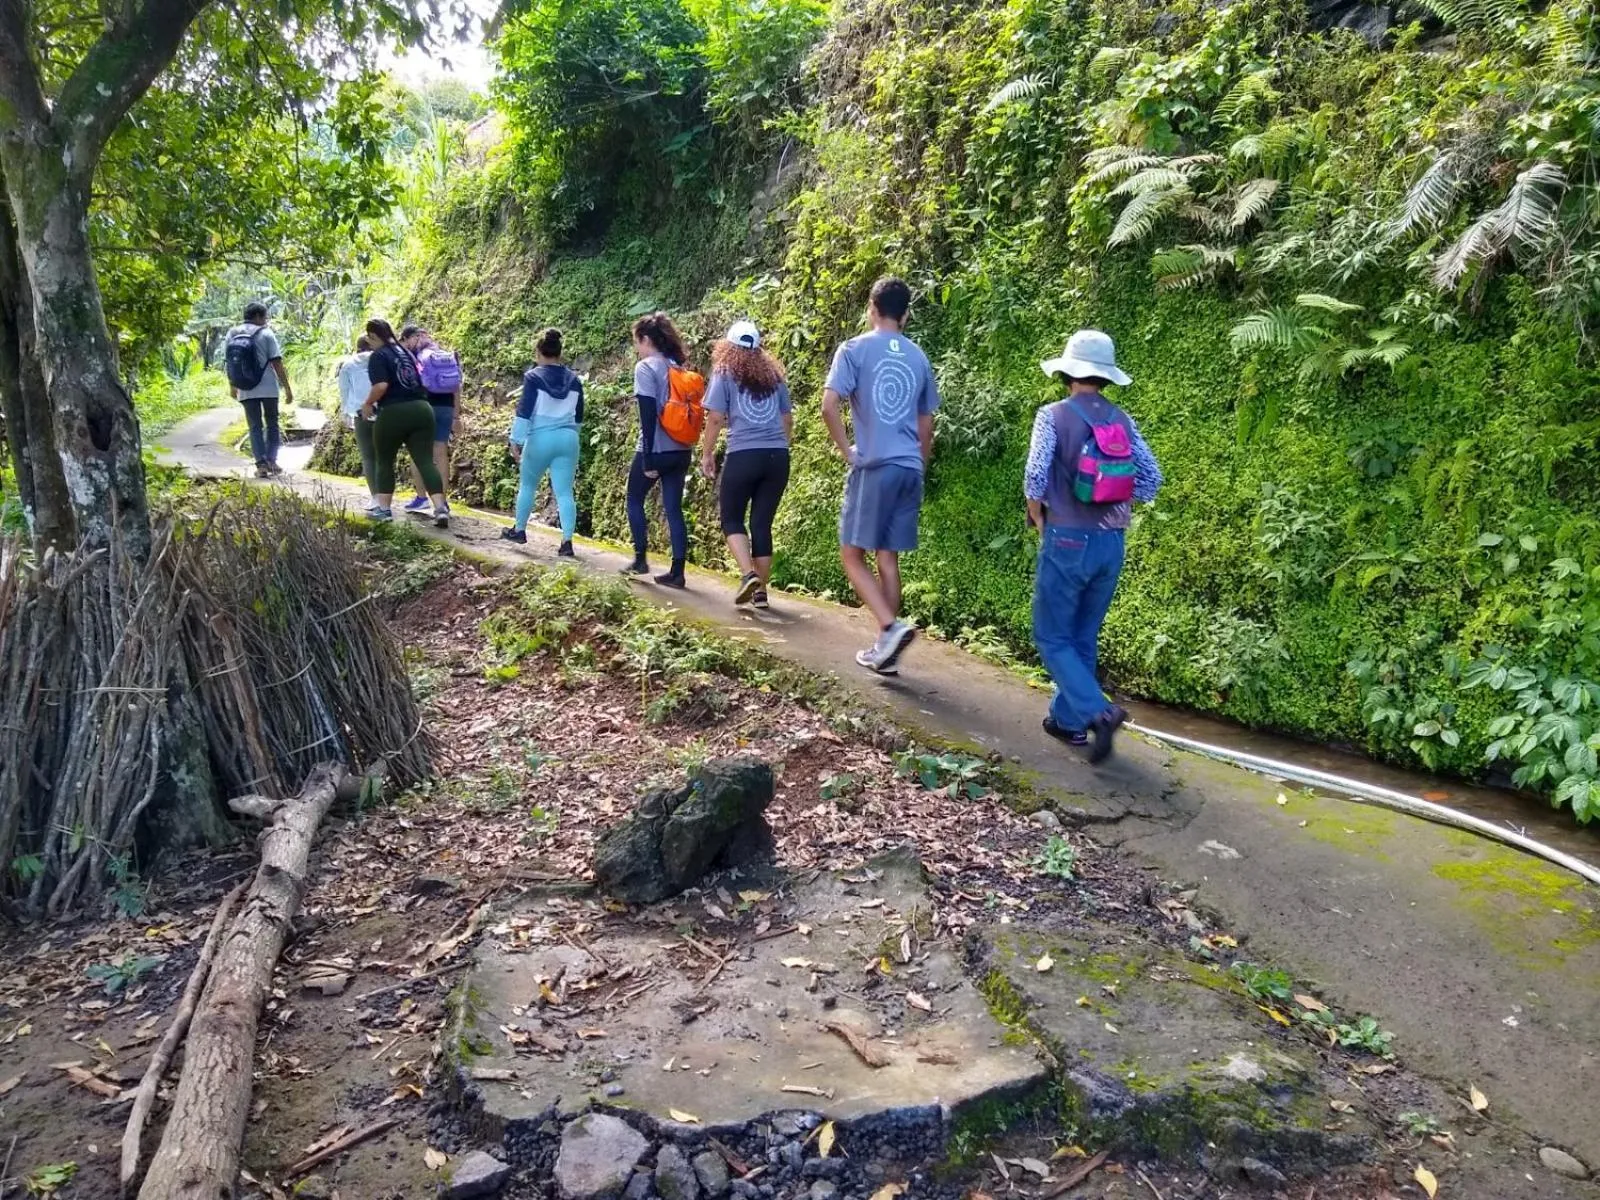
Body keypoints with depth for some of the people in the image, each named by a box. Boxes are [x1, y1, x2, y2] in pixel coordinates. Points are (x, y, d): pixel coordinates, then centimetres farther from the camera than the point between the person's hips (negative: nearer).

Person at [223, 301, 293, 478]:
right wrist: (287, 388, -6)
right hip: (268, 389, -3)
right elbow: (277, 363, -10)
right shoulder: (266, 334, -7)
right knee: (272, 425, 12)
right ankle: (271, 460, 3)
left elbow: (228, 363, 10)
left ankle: (261, 464, -2)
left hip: (245, 391, 3)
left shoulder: (232, 334, 5)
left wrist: (233, 387, 22)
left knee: (255, 427, 8)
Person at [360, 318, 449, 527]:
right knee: (426, 461, 0)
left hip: (393, 414, -5)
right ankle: (441, 508, -13)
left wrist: (367, 404, -4)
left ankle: (383, 509, 18)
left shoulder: (378, 356, -6)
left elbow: (381, 385, -18)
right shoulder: (406, 351, 16)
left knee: (384, 461, 13)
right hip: (421, 410, 5)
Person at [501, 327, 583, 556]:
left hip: (541, 439, -3)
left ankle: (519, 530, 30)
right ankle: (567, 541, -10)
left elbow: (524, 412, -10)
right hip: (568, 439, 3)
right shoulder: (574, 379, 7)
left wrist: (516, 440, -6)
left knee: (527, 485, 17)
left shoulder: (533, 377, -7)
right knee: (565, 492, -2)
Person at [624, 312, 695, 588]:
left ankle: (640, 559, 16)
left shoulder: (645, 368, -10)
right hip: (681, 450, 6)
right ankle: (677, 572, 3)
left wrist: (648, 458, -16)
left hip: (657, 450, -6)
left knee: (635, 500, 15)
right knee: (674, 508, 6)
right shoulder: (678, 366, 11)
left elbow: (649, 415, -16)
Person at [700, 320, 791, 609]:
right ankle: (761, 590, 10)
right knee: (763, 523, 9)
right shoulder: (774, 376, 15)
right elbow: (788, 420, 20)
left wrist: (707, 454, 8)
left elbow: (715, 418, -1)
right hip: (778, 457, 4)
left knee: (732, 520, 10)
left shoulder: (725, 374, 4)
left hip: (743, 456, -4)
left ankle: (748, 574, -11)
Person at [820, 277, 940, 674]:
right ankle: (885, 647, 15)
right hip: (909, 469, 5)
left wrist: (847, 450, -2)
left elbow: (829, 406, -14)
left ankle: (892, 626, -13)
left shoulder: (855, 349, -3)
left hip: (873, 466, -5)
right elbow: (926, 424, 17)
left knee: (852, 554, 4)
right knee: (888, 558, 11)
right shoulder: (918, 357, 12)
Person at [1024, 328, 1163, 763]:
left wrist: (1037, 516, 0)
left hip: (1067, 541, -5)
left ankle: (1098, 712, -13)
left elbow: (1035, 475, -18)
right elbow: (1150, 478, 2)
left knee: (1053, 638, 4)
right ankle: (1068, 719, 25)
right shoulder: (1122, 420, 5)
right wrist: (1117, 509, 15)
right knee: (1084, 638, 17)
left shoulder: (1054, 415, -9)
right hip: (1110, 543, 5)